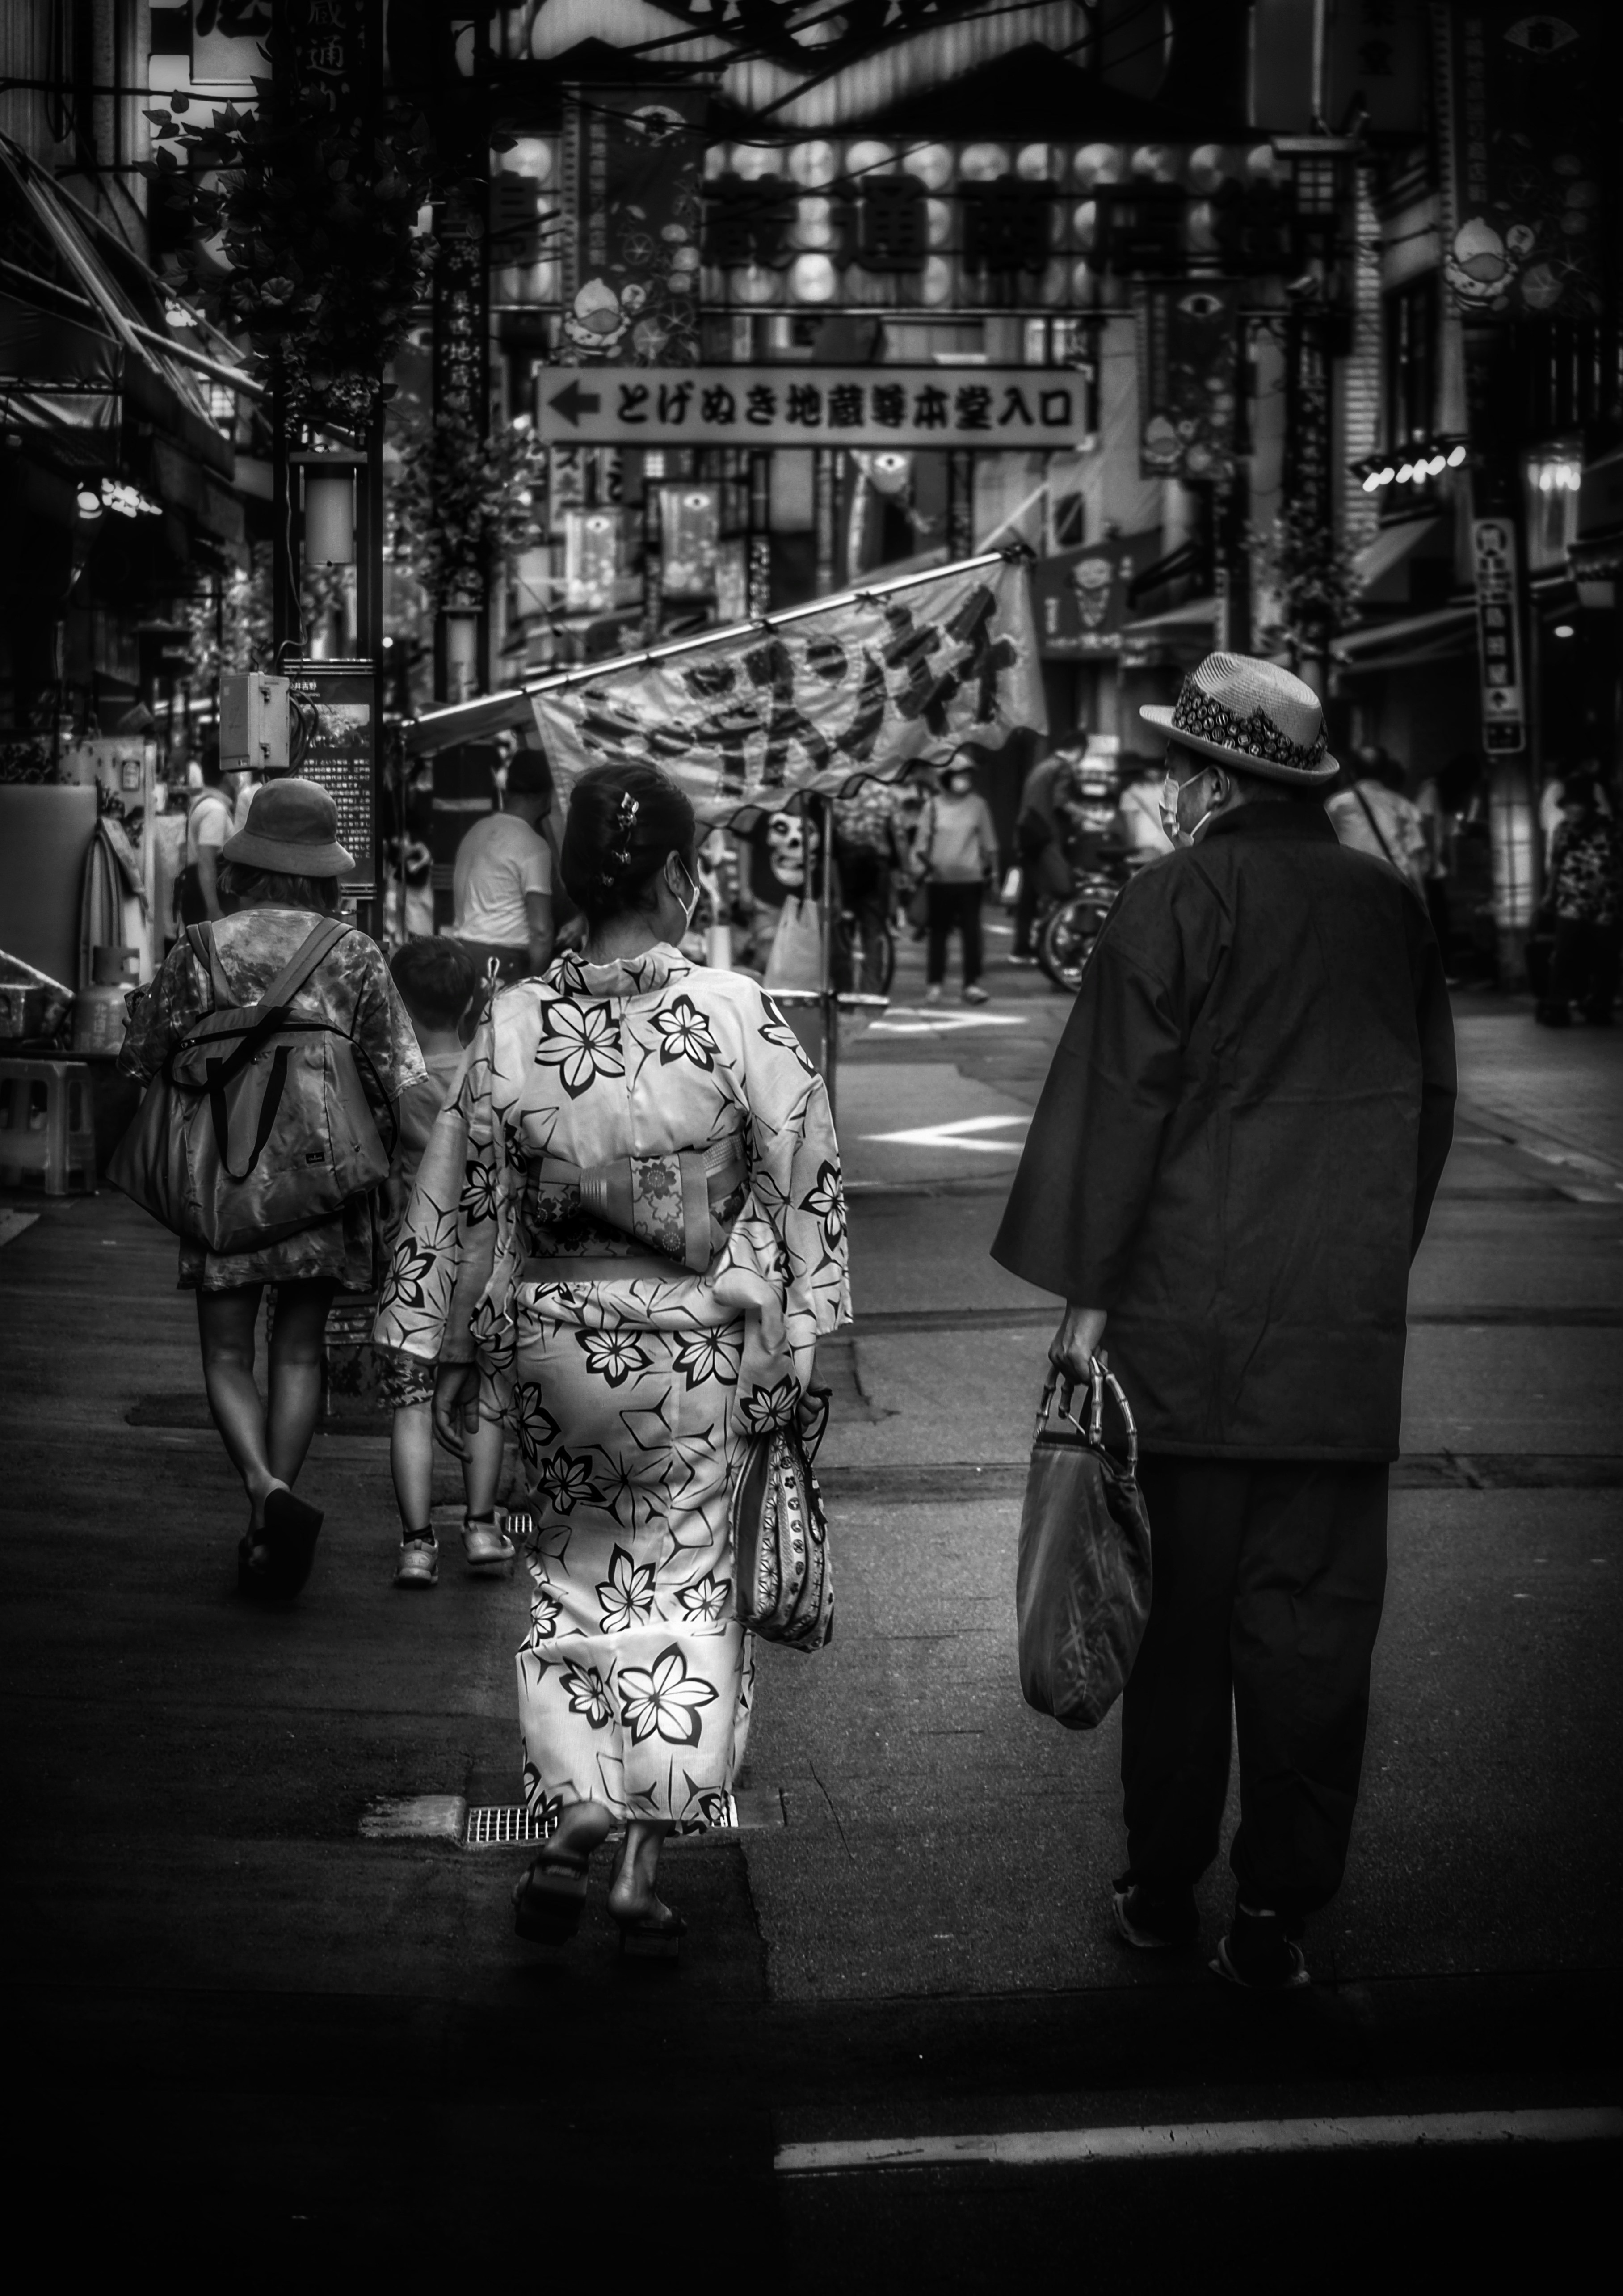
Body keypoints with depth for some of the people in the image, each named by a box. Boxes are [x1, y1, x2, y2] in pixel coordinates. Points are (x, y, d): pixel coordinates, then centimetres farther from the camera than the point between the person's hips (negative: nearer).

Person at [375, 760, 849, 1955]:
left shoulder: (514, 1023, -6)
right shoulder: (734, 1013, -13)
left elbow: (461, 1197, 0)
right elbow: (805, 1178, -8)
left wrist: (447, 1352, 10)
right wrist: (801, 1335, 2)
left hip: (550, 1338, 2)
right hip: (692, 1348, -2)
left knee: (575, 1579, 19)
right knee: (680, 1585, 10)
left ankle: (569, 1826, 9)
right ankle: (643, 1862, 7)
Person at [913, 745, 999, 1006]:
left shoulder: (978, 805, 5)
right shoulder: (933, 805, 3)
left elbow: (988, 841, 11)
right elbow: (922, 840, 7)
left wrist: (992, 871, 10)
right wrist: (919, 867, 0)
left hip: (970, 879, 0)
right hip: (939, 879, 0)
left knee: (972, 931, -4)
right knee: (938, 932, 5)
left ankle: (972, 984, -2)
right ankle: (935, 985, 11)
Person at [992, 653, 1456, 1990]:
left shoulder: (1177, 901, -7)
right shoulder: (1391, 911, 7)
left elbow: (1121, 1105, -9)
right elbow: (1431, 1105, 14)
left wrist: (1088, 1292, -4)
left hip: (1188, 1327, -3)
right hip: (1346, 1332, 3)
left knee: (1180, 1616, 7)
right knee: (1314, 1626, 6)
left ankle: (1165, 1891, 15)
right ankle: (1280, 1912, 8)